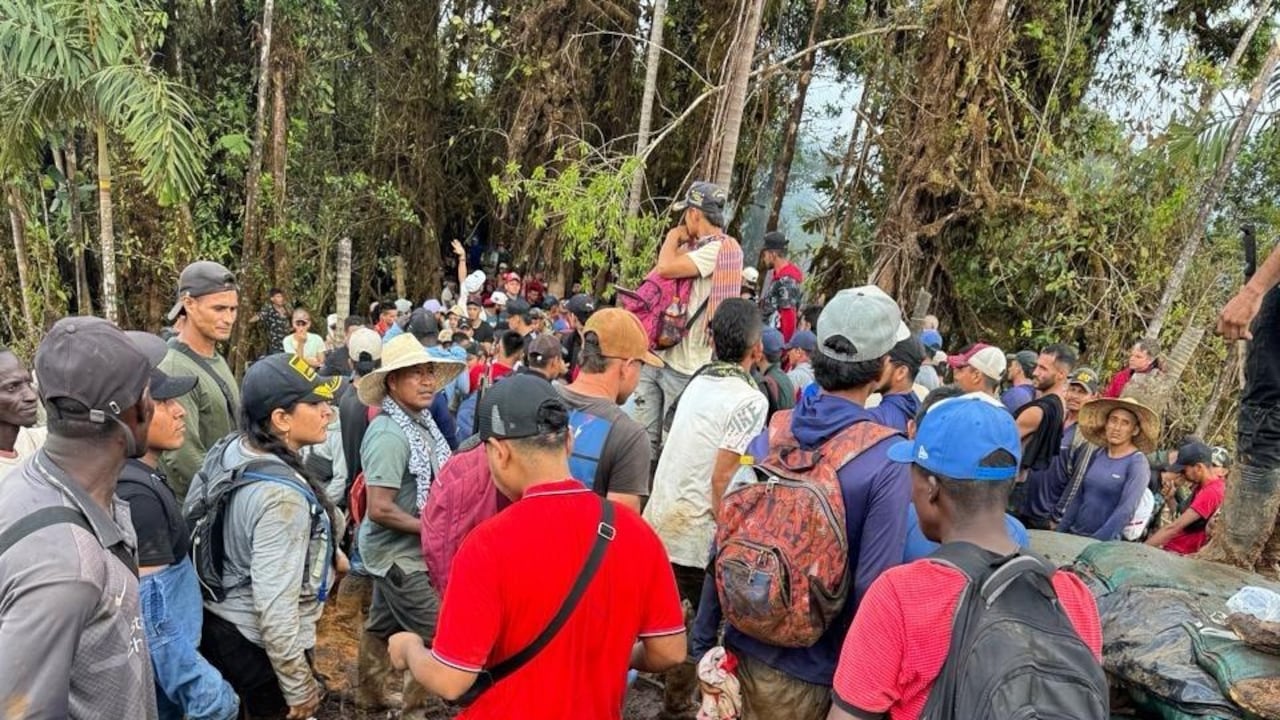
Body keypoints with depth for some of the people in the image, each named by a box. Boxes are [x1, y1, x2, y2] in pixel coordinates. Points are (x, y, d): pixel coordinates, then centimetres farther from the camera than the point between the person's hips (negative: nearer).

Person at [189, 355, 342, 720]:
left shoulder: (230, 448, -6)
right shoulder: (281, 495, -31)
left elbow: (191, 519, 9)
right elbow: (275, 604, -30)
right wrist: (299, 688, -20)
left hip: (216, 623, 8)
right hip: (259, 645, -8)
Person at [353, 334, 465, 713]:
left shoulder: (421, 422, 2)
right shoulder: (389, 435, -25)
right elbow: (380, 510, -28)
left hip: (400, 551, 8)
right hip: (399, 552, -8)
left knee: (383, 625, 22)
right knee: (435, 636, 1)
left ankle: (369, 696, 38)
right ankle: (414, 703, 19)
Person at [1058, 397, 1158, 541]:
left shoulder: (1137, 463, -10)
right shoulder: (1097, 455, 5)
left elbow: (1126, 509, -18)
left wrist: (1097, 542, -23)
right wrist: (1060, 532, 8)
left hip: (1106, 541, -5)